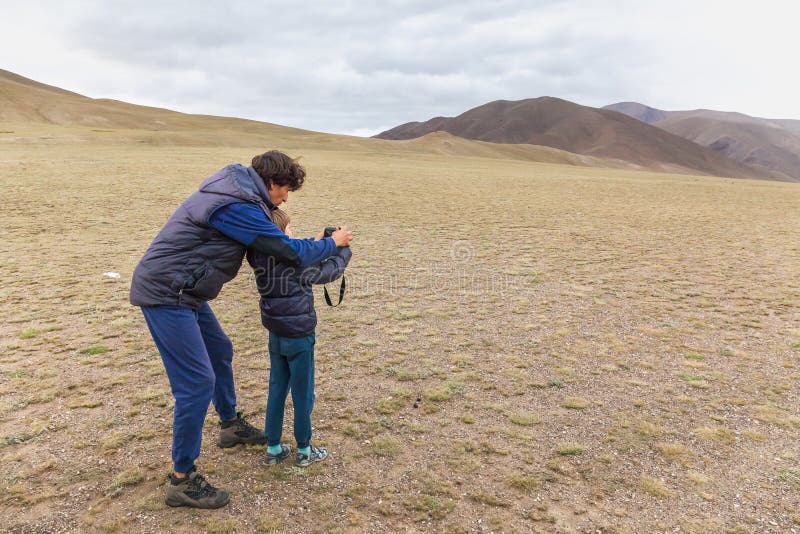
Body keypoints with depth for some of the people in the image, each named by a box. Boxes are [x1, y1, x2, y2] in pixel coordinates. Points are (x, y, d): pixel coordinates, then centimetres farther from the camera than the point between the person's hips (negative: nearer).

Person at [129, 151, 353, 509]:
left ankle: (231, 425, 43)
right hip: (165, 294, -11)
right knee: (198, 382, -9)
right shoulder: (238, 206, -24)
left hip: (182, 291, 11)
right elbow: (291, 253, -21)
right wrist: (333, 243, -4)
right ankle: (182, 480, 5)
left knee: (220, 351, 23)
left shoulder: (235, 188, 7)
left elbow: (266, 239, 21)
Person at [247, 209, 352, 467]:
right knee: (303, 394, 9)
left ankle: (273, 448, 26)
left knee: (276, 390, 17)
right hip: (299, 336, -7)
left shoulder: (260, 260, -3)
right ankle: (304, 450, 24)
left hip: (276, 336, 7)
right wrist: (343, 250, 4)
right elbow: (327, 272, -11)